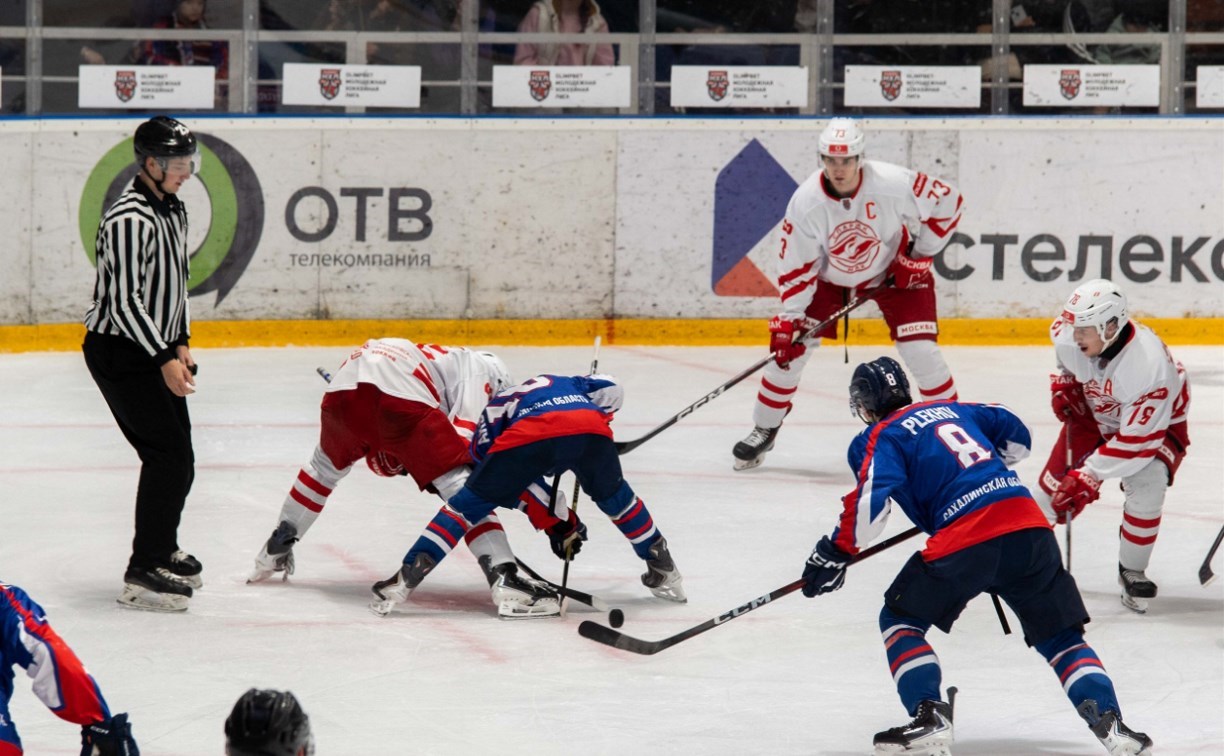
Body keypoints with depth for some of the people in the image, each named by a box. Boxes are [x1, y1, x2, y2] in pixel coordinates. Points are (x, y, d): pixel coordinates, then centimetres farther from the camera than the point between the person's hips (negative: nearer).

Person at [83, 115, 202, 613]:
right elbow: (125, 301, -24)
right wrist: (164, 358, -25)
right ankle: (142, 574, -11)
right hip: (119, 352, -10)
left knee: (176, 455, 16)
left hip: (154, 348, 10)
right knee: (169, 456, -14)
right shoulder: (130, 220, -22)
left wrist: (180, 343, 15)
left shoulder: (174, 209, 10)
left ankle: (162, 549, 35)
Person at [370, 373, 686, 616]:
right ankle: (664, 571, 39)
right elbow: (610, 390, 25)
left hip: (529, 436, -2)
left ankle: (409, 575, 3)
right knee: (613, 496, 31)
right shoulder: (565, 383, 44)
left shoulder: (494, 408, 36)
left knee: (470, 503, 12)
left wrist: (558, 523, 31)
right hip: (589, 430, 2)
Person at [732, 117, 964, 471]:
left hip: (893, 271, -1)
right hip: (829, 276, 2)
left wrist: (920, 255, -13)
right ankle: (764, 430, 13)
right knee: (790, 345, -6)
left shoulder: (895, 183, -32)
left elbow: (948, 201, -16)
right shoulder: (806, 202, -26)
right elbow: (796, 267, -17)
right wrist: (789, 319, -22)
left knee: (920, 349, -14)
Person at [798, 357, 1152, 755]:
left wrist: (836, 553, 0)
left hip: (964, 540, -5)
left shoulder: (881, 437, 8)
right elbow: (1016, 437, 33)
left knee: (900, 620, 14)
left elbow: (871, 501, -9)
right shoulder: (952, 409, 26)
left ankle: (929, 718, -2)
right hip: (1030, 526, 5)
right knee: (1060, 634, 16)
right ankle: (1108, 719, -2)